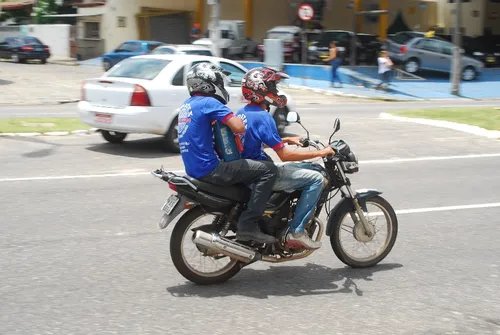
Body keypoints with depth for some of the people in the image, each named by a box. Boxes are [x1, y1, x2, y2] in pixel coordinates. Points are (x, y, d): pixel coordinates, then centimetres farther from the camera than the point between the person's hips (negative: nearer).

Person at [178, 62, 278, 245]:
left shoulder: (187, 104, 16)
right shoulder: (209, 102, -12)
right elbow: (239, 127, -22)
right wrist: (232, 118, -1)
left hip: (193, 169, 10)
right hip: (209, 169, -10)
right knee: (268, 170, -12)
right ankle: (248, 225, -16)